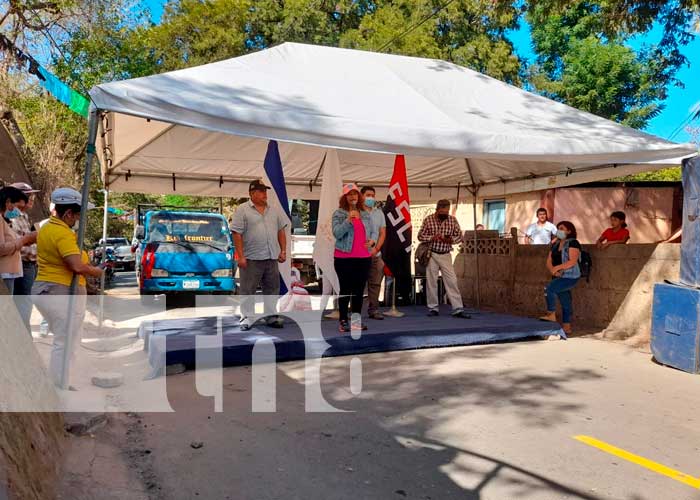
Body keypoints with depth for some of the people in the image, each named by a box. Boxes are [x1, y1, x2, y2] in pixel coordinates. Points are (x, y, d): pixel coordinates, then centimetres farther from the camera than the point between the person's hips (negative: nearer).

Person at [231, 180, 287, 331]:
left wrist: (283, 251, 8)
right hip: (251, 258, -5)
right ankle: (247, 318, 9)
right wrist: (241, 256, -15)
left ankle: (271, 316, 21)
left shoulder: (274, 211, 12)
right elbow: (237, 234, -9)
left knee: (272, 288, 10)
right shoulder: (242, 210, -5)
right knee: (248, 290, 1)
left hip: (272, 258, 5)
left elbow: (281, 231, 16)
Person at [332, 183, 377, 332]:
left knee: (360, 289, 8)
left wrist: (372, 241, -8)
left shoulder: (366, 214, 11)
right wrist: (348, 220, -25)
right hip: (344, 258, -4)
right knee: (346, 289, -1)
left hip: (364, 257, 4)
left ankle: (356, 319, 19)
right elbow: (336, 233, -13)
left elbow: (373, 232, 13)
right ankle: (343, 320, 8)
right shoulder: (338, 213, -2)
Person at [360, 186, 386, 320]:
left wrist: (376, 249, -3)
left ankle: (373, 309, 14)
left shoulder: (379, 212, 13)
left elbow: (382, 233, 11)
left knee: (375, 283, 6)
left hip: (376, 254, 5)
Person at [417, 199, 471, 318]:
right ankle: (433, 308, 15)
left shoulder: (452, 220, -2)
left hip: (446, 255, 1)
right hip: (432, 254, -1)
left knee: (452, 281, -3)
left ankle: (458, 309, -1)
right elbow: (420, 236, -1)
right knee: (431, 281, 4)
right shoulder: (428, 220, -6)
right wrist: (432, 238, -19)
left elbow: (459, 236, 5)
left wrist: (451, 240, -16)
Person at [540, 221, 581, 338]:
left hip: (570, 277, -8)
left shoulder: (573, 243, -8)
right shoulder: (555, 245, 15)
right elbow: (549, 261, 9)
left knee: (549, 288, -25)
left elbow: (572, 261, -20)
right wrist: (552, 270, -11)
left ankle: (551, 314, -14)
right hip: (559, 277, 8)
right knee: (565, 302, 11)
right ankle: (566, 326, 17)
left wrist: (557, 267, -23)